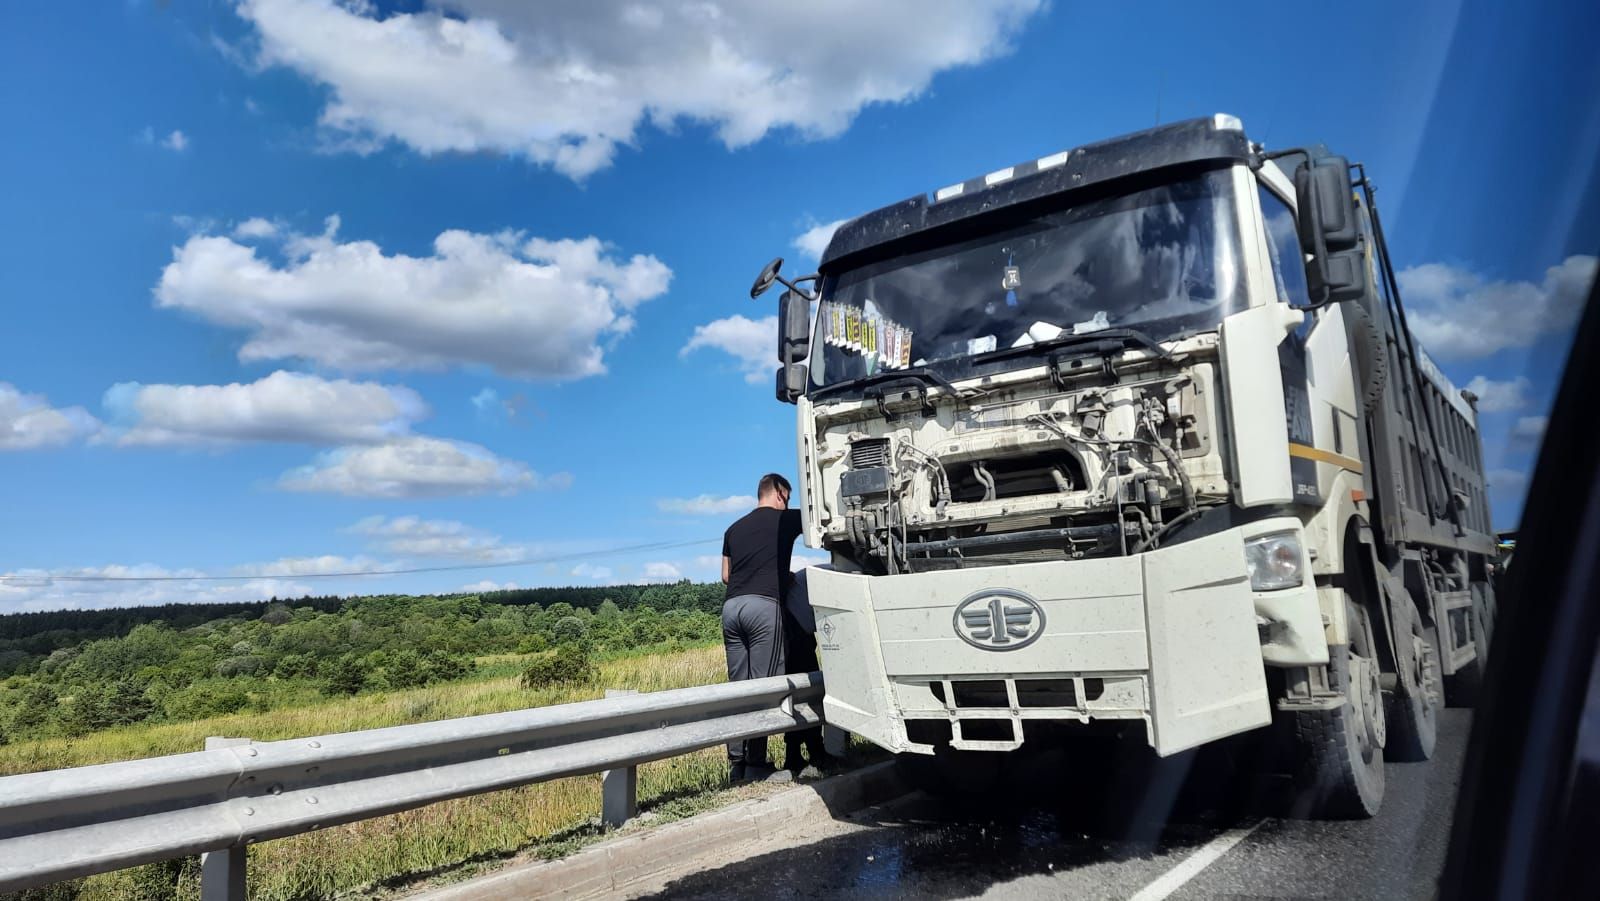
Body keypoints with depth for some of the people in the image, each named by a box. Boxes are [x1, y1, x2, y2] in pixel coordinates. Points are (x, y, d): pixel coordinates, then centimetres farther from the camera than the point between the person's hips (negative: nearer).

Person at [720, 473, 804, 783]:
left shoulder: (734, 528, 23)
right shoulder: (786, 519, 8)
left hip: (732, 606, 6)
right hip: (764, 605, -6)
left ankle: (737, 763, 8)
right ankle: (755, 765, -6)